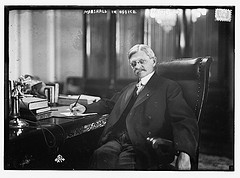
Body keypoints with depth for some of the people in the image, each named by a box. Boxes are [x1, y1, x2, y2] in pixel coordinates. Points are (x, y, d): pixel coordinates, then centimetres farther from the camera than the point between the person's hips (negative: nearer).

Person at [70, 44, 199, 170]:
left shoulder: (169, 87, 7)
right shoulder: (129, 88, 29)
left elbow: (185, 121, -5)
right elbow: (110, 104, 44)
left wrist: (184, 154, -23)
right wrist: (85, 108, 27)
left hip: (143, 146, -5)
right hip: (116, 141, 5)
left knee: (123, 163, -35)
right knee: (101, 156, -28)